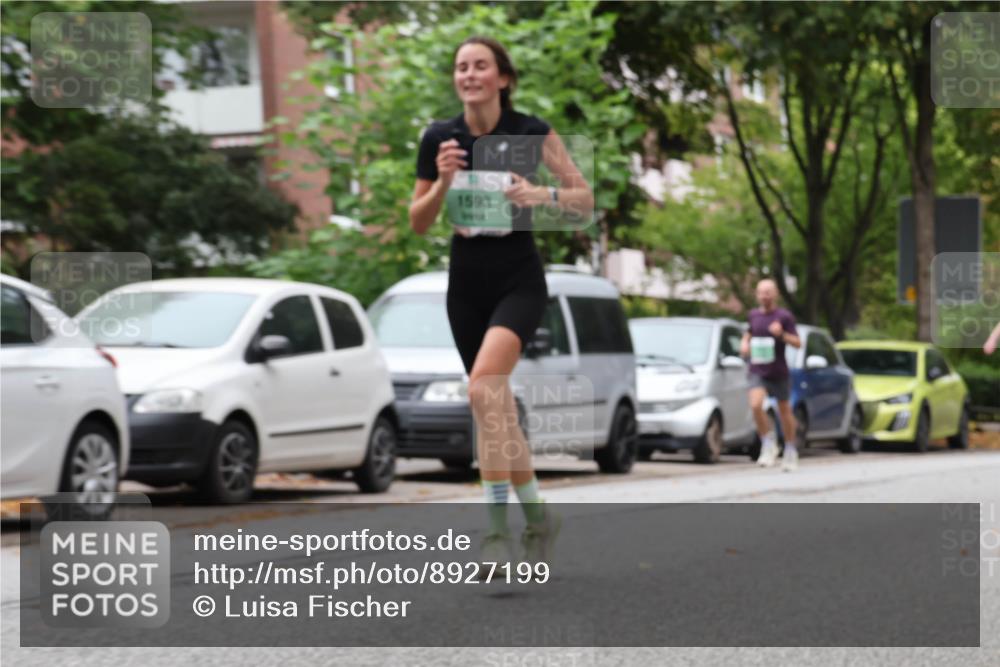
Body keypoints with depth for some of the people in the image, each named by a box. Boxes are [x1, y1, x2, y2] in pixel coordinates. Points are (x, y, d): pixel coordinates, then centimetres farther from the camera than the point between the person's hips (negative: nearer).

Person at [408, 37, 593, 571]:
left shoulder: (532, 132, -7)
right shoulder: (439, 138, 1)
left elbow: (584, 197, -1)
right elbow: (418, 223, 6)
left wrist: (542, 194, -20)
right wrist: (443, 181, -12)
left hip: (519, 279, -4)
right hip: (466, 280, 4)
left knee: (484, 384, -26)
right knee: (497, 404, 10)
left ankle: (498, 526, -24)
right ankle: (537, 515, 28)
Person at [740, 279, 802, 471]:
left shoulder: (784, 316, -6)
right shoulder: (754, 315, 8)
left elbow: (797, 343, -8)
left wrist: (781, 334, -25)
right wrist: (744, 343, 7)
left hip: (779, 372, -2)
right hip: (757, 371, 2)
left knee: (784, 411, 10)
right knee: (756, 405, -22)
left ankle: (790, 450, 29)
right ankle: (768, 444, -5)